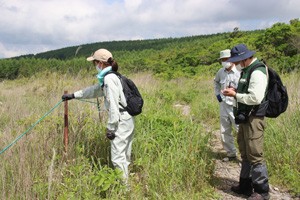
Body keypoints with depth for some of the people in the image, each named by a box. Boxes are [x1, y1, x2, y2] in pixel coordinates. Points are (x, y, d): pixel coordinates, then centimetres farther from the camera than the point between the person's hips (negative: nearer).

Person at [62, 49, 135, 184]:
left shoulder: (109, 78, -16)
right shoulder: (108, 78, 15)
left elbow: (113, 105, -20)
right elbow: (94, 90, 29)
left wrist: (110, 128, -15)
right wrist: (73, 95, 35)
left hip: (121, 121, -10)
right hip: (126, 120, 10)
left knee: (117, 157, -5)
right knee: (124, 156, 16)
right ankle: (125, 182, 25)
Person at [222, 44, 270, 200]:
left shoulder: (257, 72, -17)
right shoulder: (246, 70, 13)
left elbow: (256, 98, -26)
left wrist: (235, 95, -15)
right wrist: (235, 92, 5)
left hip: (253, 119, -10)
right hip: (244, 117, 10)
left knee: (255, 155, -4)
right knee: (245, 154, 17)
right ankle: (245, 186, 30)